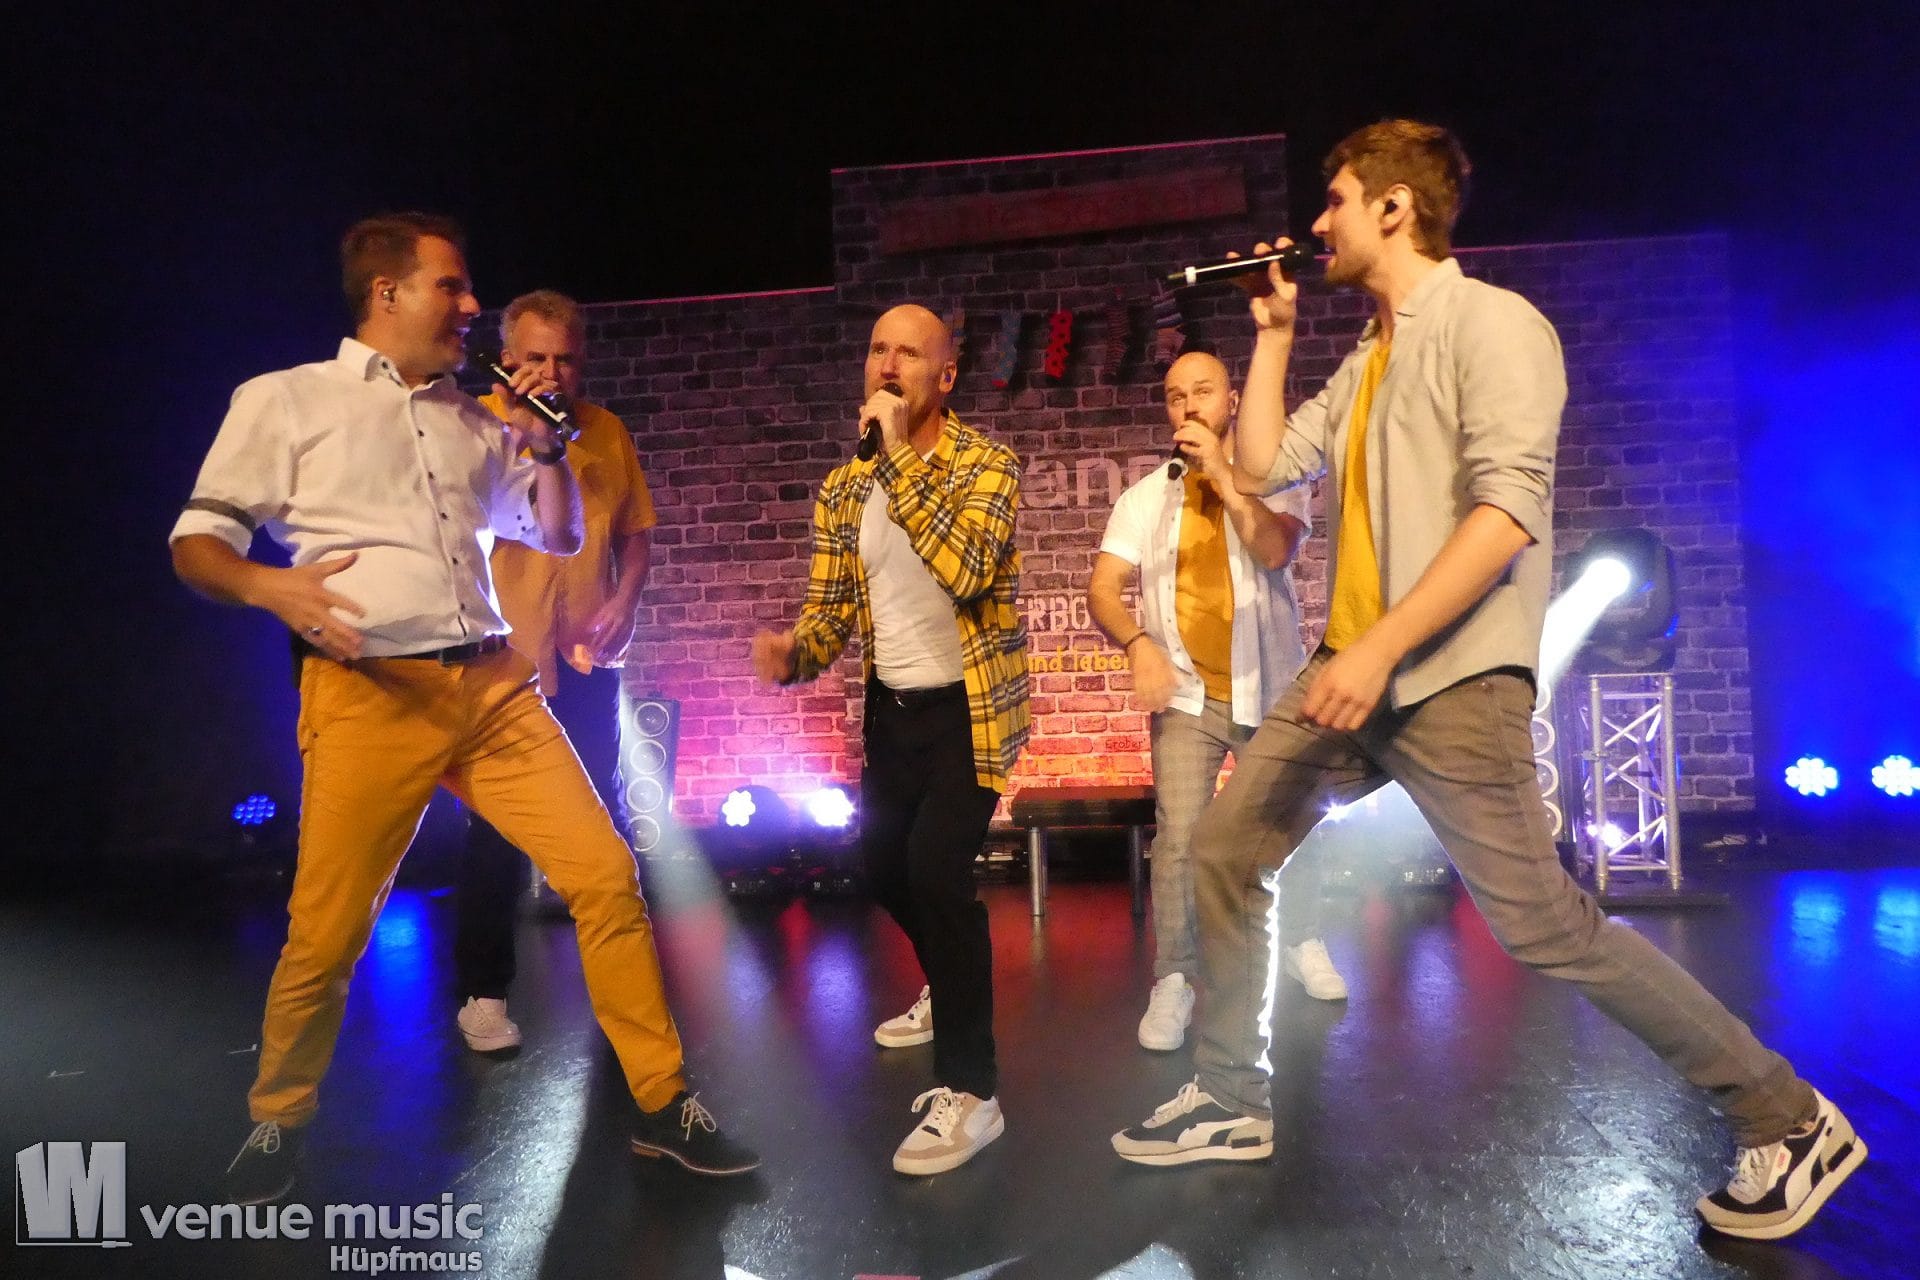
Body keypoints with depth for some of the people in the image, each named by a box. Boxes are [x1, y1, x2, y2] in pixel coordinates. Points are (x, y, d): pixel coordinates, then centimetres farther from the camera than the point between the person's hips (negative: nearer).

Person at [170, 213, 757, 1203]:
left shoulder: (476, 422, 19)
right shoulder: (285, 401, 7)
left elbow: (561, 537, 24)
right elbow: (197, 539, 4)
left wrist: (548, 445, 9)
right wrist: (267, 585, -17)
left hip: (494, 686, 4)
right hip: (368, 697, -4)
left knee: (605, 874, -3)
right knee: (327, 935, 1)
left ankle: (661, 1105, 10)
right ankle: (276, 1123, 31)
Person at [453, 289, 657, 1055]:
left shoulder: (607, 432, 6)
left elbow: (634, 534, 8)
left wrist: (622, 603, -6)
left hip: (586, 662, 4)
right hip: (502, 659, -4)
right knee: (498, 831, 3)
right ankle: (483, 992, 18)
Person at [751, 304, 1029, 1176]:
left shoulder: (986, 465, -14)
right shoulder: (842, 490, 2)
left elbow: (963, 569, -33)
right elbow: (830, 608, 2)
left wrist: (901, 453, -30)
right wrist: (792, 653, -20)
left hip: (970, 705, -6)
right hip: (891, 705, 7)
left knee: (937, 869, -21)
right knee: (883, 861, 18)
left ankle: (971, 1092, -7)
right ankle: (951, 985, 48)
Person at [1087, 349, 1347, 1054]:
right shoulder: (1145, 496, 3)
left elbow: (1276, 550, -19)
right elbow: (1101, 588, -5)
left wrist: (1220, 472, -20)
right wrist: (1138, 644, -23)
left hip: (1270, 688, 1)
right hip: (1185, 692, 0)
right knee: (1177, 835, -12)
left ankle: (1303, 941, 37)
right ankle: (1172, 980, 0)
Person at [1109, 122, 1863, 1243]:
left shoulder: (1490, 321, -8)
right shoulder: (1369, 358, 18)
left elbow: (1508, 508, -20)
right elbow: (1264, 466, 18)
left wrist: (1381, 648, -25)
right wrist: (1274, 332, 17)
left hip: (1451, 679, -9)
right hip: (1355, 668, 9)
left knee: (1542, 922, -8)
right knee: (1223, 851, 8)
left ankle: (1790, 1122, 13)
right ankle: (1232, 1101, 20)